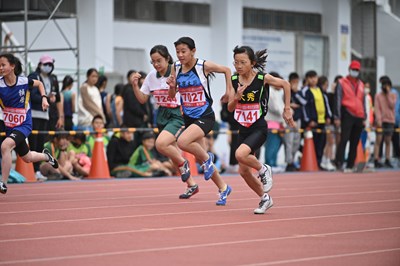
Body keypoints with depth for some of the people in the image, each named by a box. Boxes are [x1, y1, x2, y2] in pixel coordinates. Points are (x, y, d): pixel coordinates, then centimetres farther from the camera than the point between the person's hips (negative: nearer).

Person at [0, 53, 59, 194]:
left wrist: (44, 98, -3)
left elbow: (39, 83, 10)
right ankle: (46, 156, 56)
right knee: (27, 157, 22)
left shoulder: (24, 81, -12)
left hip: (24, 125, -3)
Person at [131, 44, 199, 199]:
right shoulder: (151, 76, 3)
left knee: (160, 144, -27)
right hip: (162, 116, 7)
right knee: (173, 153, 11)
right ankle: (191, 185, 27)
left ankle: (183, 163, 1)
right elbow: (142, 99, 9)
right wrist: (135, 86, -6)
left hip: (177, 115, -7)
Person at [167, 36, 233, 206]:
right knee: (200, 159, 12)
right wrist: (172, 86, -13)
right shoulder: (176, 68, 1)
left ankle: (207, 157, -2)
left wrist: (229, 91, 1)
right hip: (188, 118, 6)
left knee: (182, 142, -31)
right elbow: (172, 95, 7)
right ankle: (223, 188, 31)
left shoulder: (204, 66, -12)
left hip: (205, 117, -6)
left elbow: (226, 70, 5)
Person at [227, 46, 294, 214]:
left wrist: (287, 110, 4)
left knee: (240, 154, -30)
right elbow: (230, 108, 1)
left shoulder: (262, 78, -12)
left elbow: (285, 84, 2)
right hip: (243, 129, 5)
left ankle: (263, 170, 0)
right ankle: (265, 198, 29)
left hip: (259, 128, -5)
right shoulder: (234, 80, -2)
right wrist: (237, 96, -20)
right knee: (243, 171, 8)